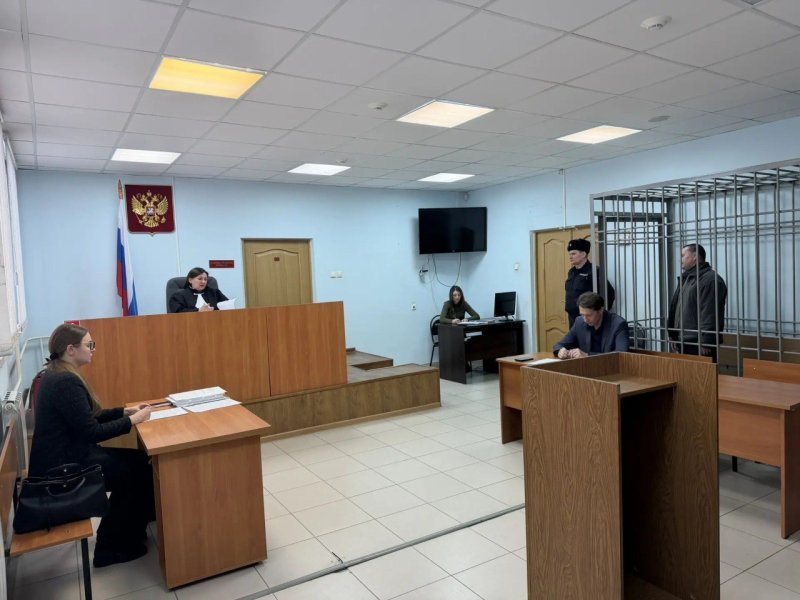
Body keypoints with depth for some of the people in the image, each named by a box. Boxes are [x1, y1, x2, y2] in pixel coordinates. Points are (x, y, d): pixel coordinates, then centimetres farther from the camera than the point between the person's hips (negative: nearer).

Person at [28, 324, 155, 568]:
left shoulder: (59, 374, 8)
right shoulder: (65, 381, -25)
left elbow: (87, 417, 15)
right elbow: (92, 432, -25)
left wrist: (126, 411, 7)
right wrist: (133, 420, -15)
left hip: (66, 454, 9)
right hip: (60, 467, -9)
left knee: (138, 461, 5)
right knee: (136, 472, -1)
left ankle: (132, 529, 19)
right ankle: (112, 547, 14)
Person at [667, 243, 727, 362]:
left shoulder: (710, 279, -12)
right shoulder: (686, 278, 19)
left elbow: (709, 315, -19)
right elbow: (675, 309, 21)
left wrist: (705, 343, -22)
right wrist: (673, 336, 18)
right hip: (684, 344, 9)